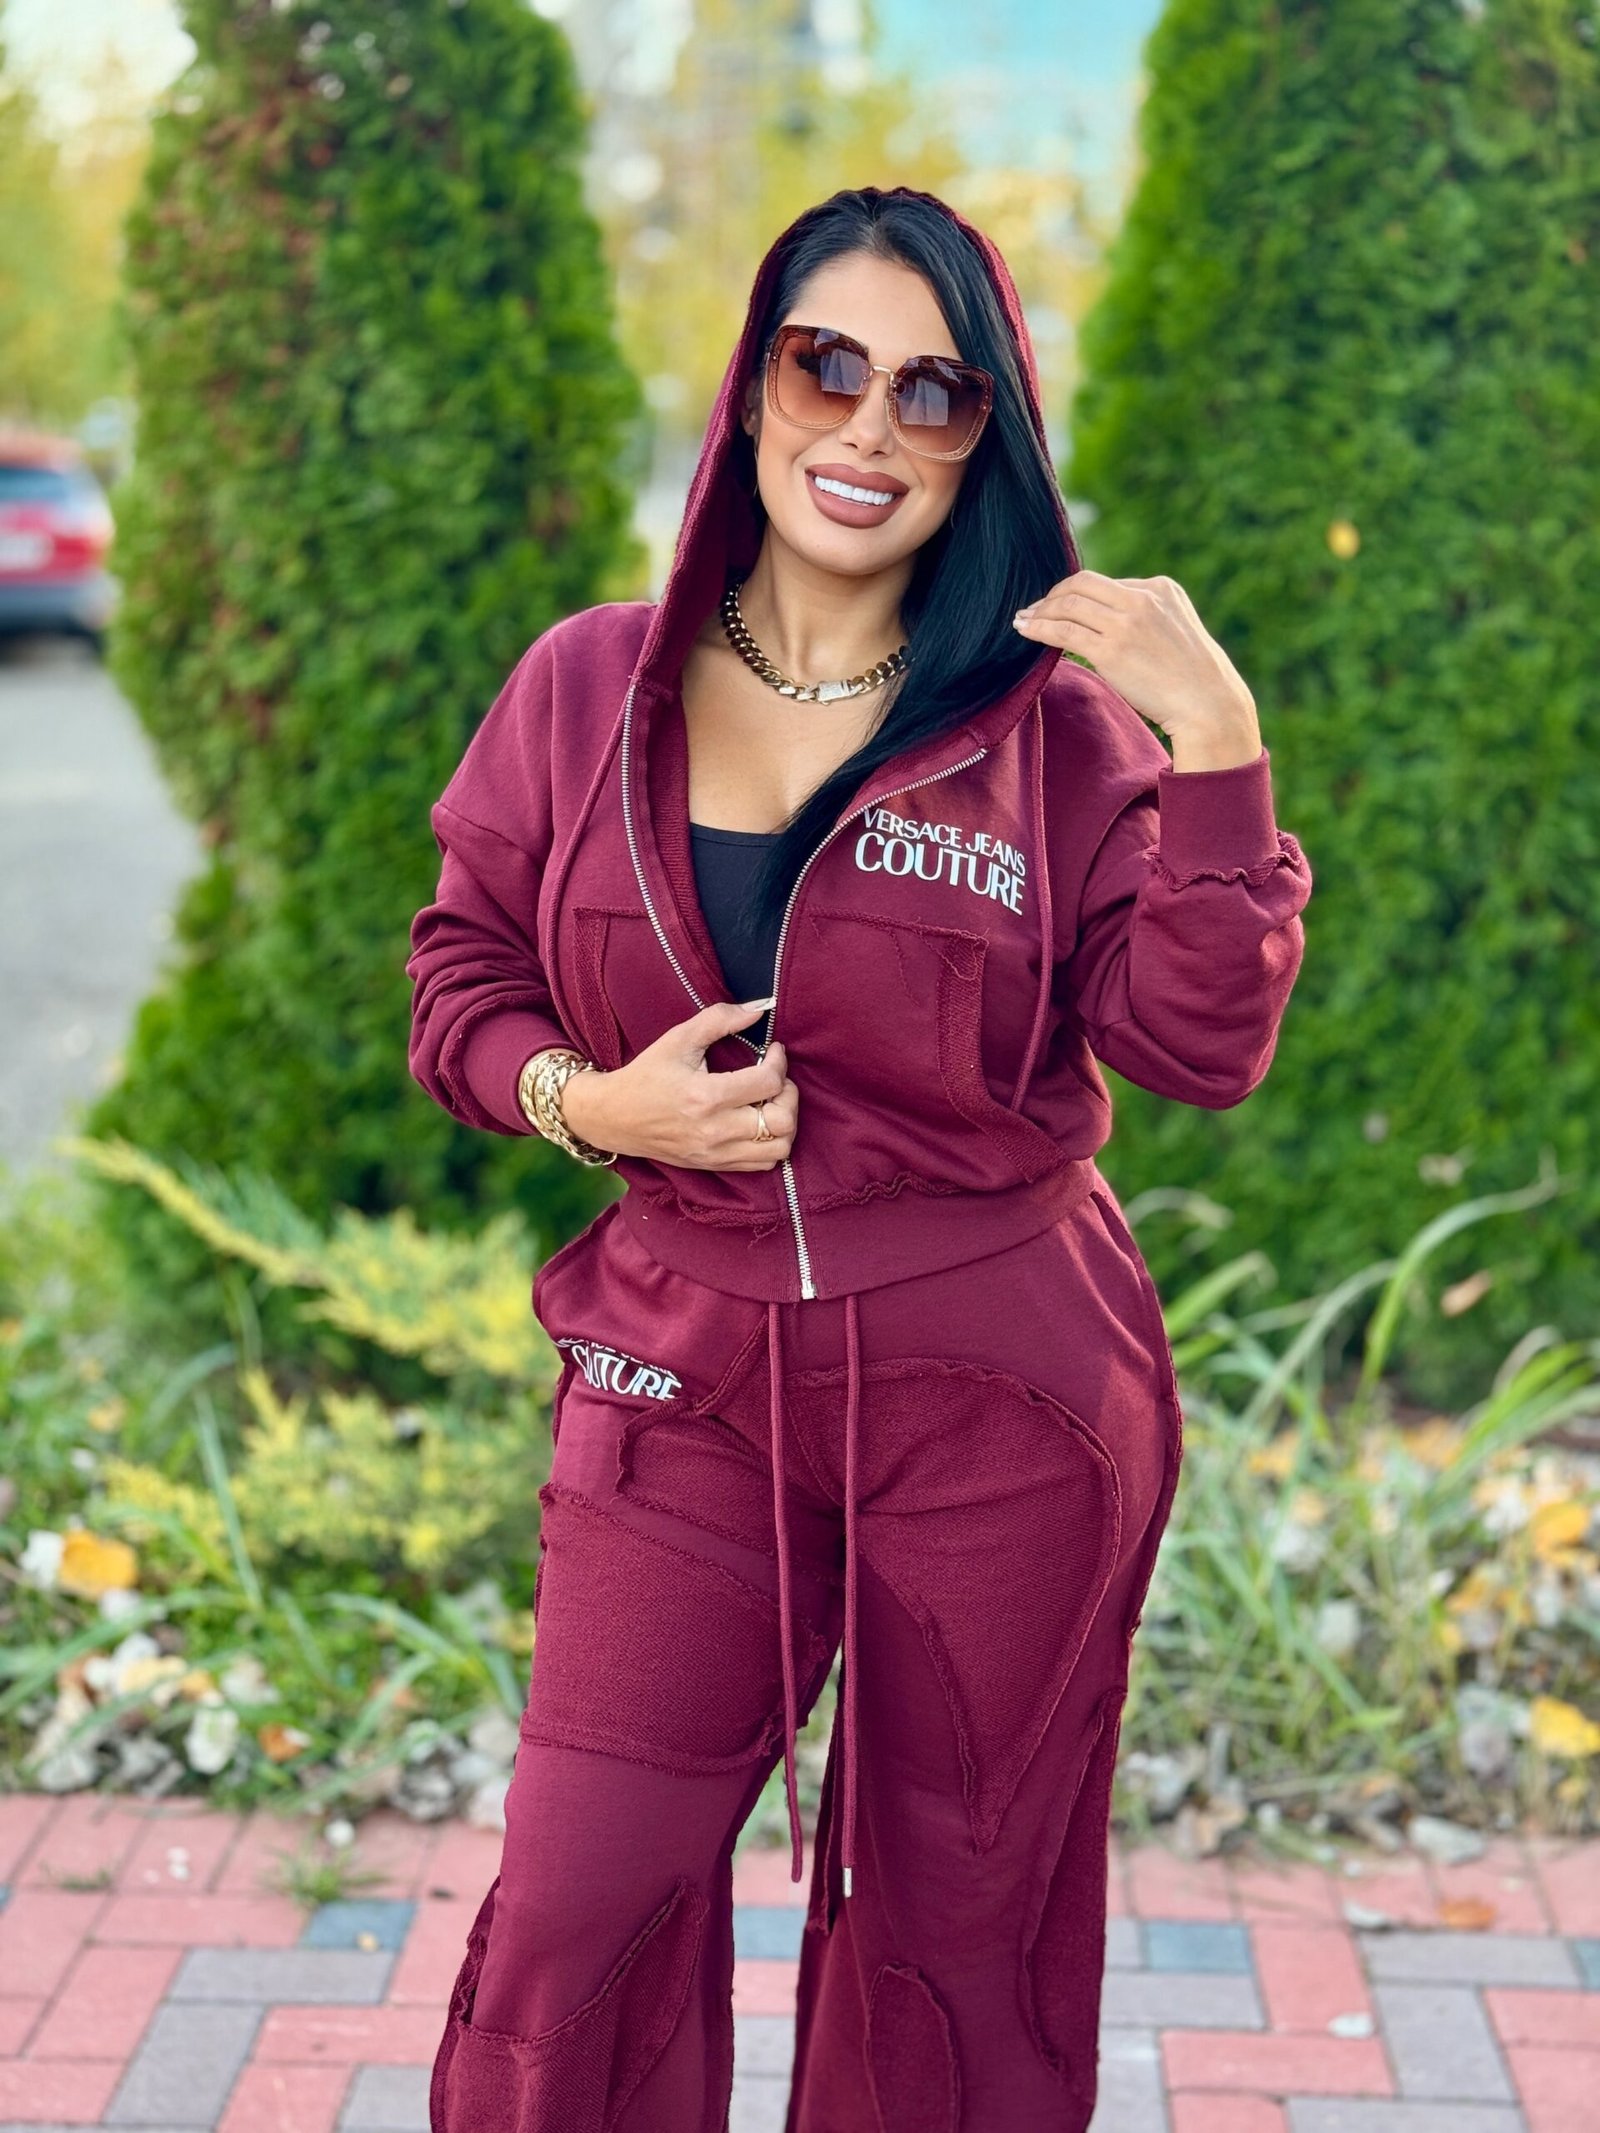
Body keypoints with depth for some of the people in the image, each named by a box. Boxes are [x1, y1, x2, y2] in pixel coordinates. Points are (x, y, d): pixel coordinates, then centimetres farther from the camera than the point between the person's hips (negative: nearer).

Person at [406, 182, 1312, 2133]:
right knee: (572, 1927, 2)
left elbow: (1201, 1049, -10)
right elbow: (463, 972, 10)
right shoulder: (584, 689, 1)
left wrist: (1217, 752, -20)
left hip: (1002, 1402, -1)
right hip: (689, 1380, 1)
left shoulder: (1057, 719, -4)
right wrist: (585, 1098, -10)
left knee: (960, 1935, 15)